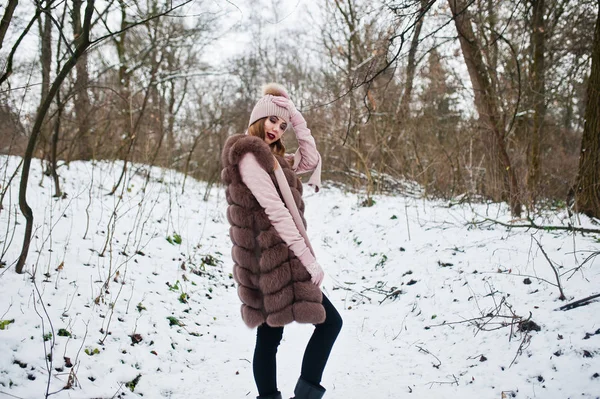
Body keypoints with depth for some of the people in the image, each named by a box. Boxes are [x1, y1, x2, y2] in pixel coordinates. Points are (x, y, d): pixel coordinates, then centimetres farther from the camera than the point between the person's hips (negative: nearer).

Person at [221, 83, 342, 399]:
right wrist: (308, 257, -23)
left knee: (269, 336, 11)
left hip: (272, 257, 10)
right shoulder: (248, 154, -13)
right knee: (329, 321, -3)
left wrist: (295, 116, 7)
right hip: (273, 258, -10)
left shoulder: (270, 157, 18)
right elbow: (275, 210, -20)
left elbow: (310, 161, 12)